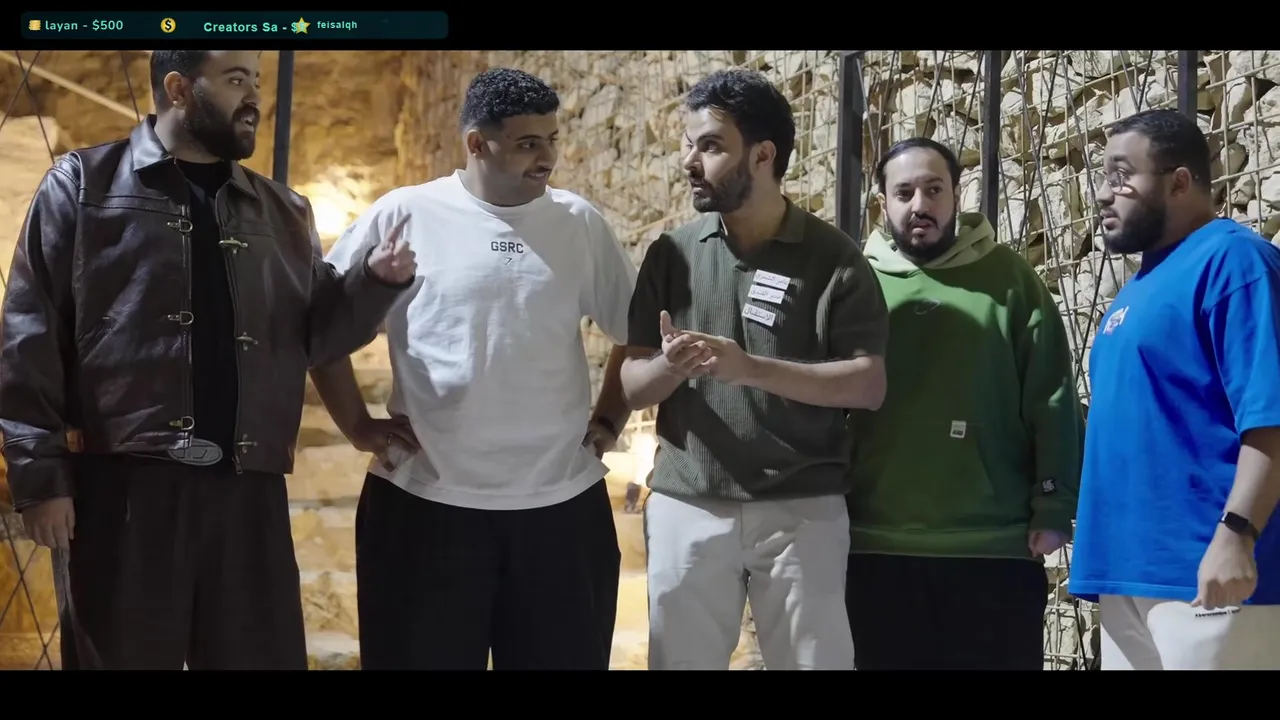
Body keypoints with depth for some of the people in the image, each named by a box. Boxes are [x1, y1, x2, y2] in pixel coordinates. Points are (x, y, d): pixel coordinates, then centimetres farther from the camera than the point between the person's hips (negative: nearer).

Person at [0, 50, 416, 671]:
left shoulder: (283, 212, 18)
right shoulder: (84, 185, 4)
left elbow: (314, 336, 16)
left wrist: (374, 280, -3)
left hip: (249, 490, 4)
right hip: (120, 485, -4)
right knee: (122, 659, 4)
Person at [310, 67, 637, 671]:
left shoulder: (580, 223, 6)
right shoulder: (405, 214, -3)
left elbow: (636, 329, 17)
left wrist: (610, 419, 8)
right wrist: (358, 426, -1)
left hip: (562, 505, 3)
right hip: (426, 502, -2)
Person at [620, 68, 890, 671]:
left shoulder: (832, 257, -2)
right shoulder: (671, 254, 5)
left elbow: (870, 385, -10)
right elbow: (632, 387, 5)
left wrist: (751, 368, -21)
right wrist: (671, 366, -18)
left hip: (801, 511, -2)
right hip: (687, 509, 2)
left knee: (817, 658, 2)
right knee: (679, 660, 8)